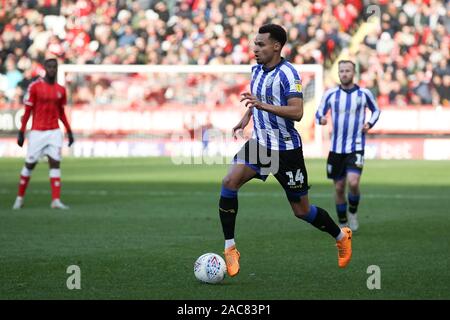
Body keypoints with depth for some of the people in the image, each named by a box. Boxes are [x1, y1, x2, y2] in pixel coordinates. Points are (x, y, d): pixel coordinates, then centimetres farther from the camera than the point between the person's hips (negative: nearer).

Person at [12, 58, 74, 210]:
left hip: (54, 132, 3)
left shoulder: (61, 90, 7)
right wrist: (21, 132, -6)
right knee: (30, 164, 4)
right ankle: (20, 197, 20)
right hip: (37, 132, -3)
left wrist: (69, 131, 12)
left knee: (55, 163, -7)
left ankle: (56, 200, -11)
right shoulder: (35, 87, -5)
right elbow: (27, 111, -4)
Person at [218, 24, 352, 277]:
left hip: (287, 149, -6)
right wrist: (246, 118, 9)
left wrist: (263, 105, -35)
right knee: (230, 182, -18)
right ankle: (230, 249, -13)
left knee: (302, 211, 4)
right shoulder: (257, 70, 7)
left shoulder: (288, 74, -17)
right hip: (260, 143, 6)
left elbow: (297, 112, -27)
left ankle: (341, 237, 32)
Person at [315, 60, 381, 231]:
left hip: (356, 148, -2)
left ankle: (353, 211, 9)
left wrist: (369, 124, -2)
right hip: (336, 148, 2)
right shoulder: (331, 94, 2)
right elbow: (319, 112, 11)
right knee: (339, 188, 4)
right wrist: (321, 119, -12)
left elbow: (376, 110, 16)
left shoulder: (364, 93, 1)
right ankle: (343, 223, 21)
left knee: (353, 182, -20)